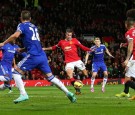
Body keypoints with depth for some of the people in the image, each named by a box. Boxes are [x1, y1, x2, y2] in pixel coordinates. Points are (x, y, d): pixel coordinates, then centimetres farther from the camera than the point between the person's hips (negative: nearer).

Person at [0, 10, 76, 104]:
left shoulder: (22, 25, 3)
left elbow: (15, 35, -17)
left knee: (16, 72, 2)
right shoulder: (34, 27, 24)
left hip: (33, 56, -7)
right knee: (50, 77, 12)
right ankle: (68, 93, 4)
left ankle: (23, 94, -12)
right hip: (42, 55, 7)